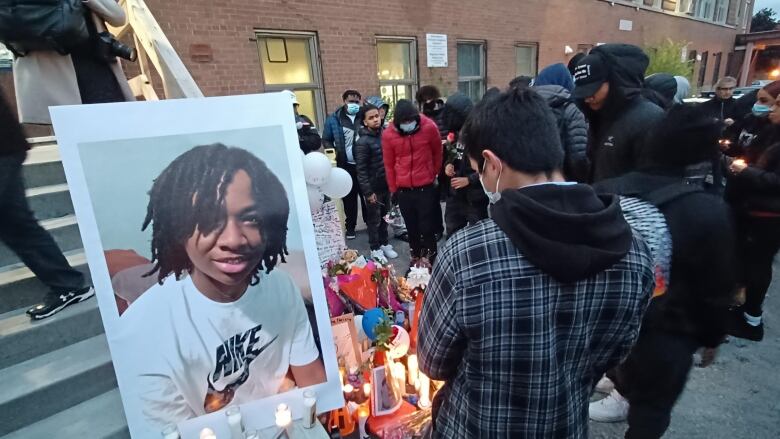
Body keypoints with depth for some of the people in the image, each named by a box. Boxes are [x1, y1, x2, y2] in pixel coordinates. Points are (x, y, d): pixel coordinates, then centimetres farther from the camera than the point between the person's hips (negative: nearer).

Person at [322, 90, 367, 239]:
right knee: (349, 197, 9)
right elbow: (326, 140, 7)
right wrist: (334, 152, -11)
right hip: (346, 165, 0)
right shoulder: (334, 119, 2)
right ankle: (350, 226, 22)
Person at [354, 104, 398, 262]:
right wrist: (368, 192, -17)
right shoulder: (363, 142, -15)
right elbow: (361, 170, -15)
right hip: (373, 187, -6)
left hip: (386, 184, 6)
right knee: (374, 219, 8)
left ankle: (384, 244, 34)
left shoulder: (384, 134, 3)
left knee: (384, 216, 18)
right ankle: (375, 249, 23)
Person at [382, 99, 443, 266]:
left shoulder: (429, 127, -9)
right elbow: (389, 164, 4)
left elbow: (438, 152, 7)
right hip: (403, 189, 2)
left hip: (426, 187, -2)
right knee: (411, 227, 12)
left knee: (427, 226, 5)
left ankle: (429, 259, 20)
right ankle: (416, 257, 28)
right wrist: (393, 189, 8)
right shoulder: (388, 134, -6)